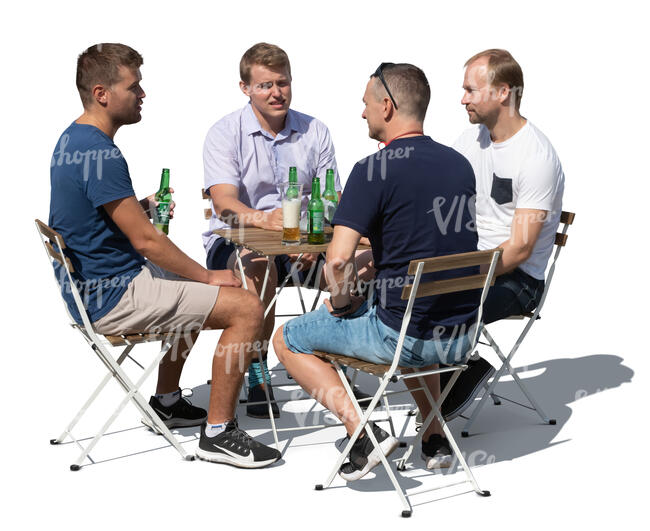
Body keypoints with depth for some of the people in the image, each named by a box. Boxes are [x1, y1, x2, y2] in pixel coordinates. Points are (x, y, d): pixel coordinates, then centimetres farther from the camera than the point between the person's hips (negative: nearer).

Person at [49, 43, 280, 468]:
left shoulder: (71, 140, 10)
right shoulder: (99, 154, -23)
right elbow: (145, 240, -22)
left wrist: (141, 207, 7)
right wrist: (209, 277, -11)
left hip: (93, 286, 11)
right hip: (113, 297, -11)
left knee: (193, 290, 34)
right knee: (246, 308, -15)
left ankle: (167, 402, 37)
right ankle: (218, 432, -6)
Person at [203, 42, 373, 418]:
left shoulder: (315, 132, 8)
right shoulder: (225, 133, -3)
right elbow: (224, 203, -19)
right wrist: (264, 219, -42)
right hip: (235, 242, -3)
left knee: (364, 259, -24)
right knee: (258, 266, -39)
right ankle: (258, 379, -26)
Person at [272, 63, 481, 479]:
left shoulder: (374, 170, -15)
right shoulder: (460, 163, 6)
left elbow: (338, 261, -21)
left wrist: (341, 302, -1)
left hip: (399, 335, -6)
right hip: (462, 336, 7)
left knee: (288, 341, 15)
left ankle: (362, 430, 1)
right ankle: (435, 435, 30)